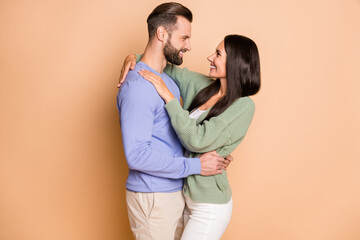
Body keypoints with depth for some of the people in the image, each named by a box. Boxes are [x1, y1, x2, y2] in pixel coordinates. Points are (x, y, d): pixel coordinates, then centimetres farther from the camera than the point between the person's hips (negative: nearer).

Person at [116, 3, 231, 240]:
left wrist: (213, 153, 5)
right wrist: (195, 165, -20)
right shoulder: (138, 86, -21)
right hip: (152, 198, -9)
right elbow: (137, 155, -26)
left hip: (174, 191, 9)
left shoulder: (168, 80, 11)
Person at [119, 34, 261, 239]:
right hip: (186, 194, 7)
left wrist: (168, 96, -22)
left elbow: (197, 141, -26)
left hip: (210, 204, -7)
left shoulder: (243, 106, -18)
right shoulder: (202, 85, 1)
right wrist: (134, 58, -2)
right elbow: (170, 69, 16)